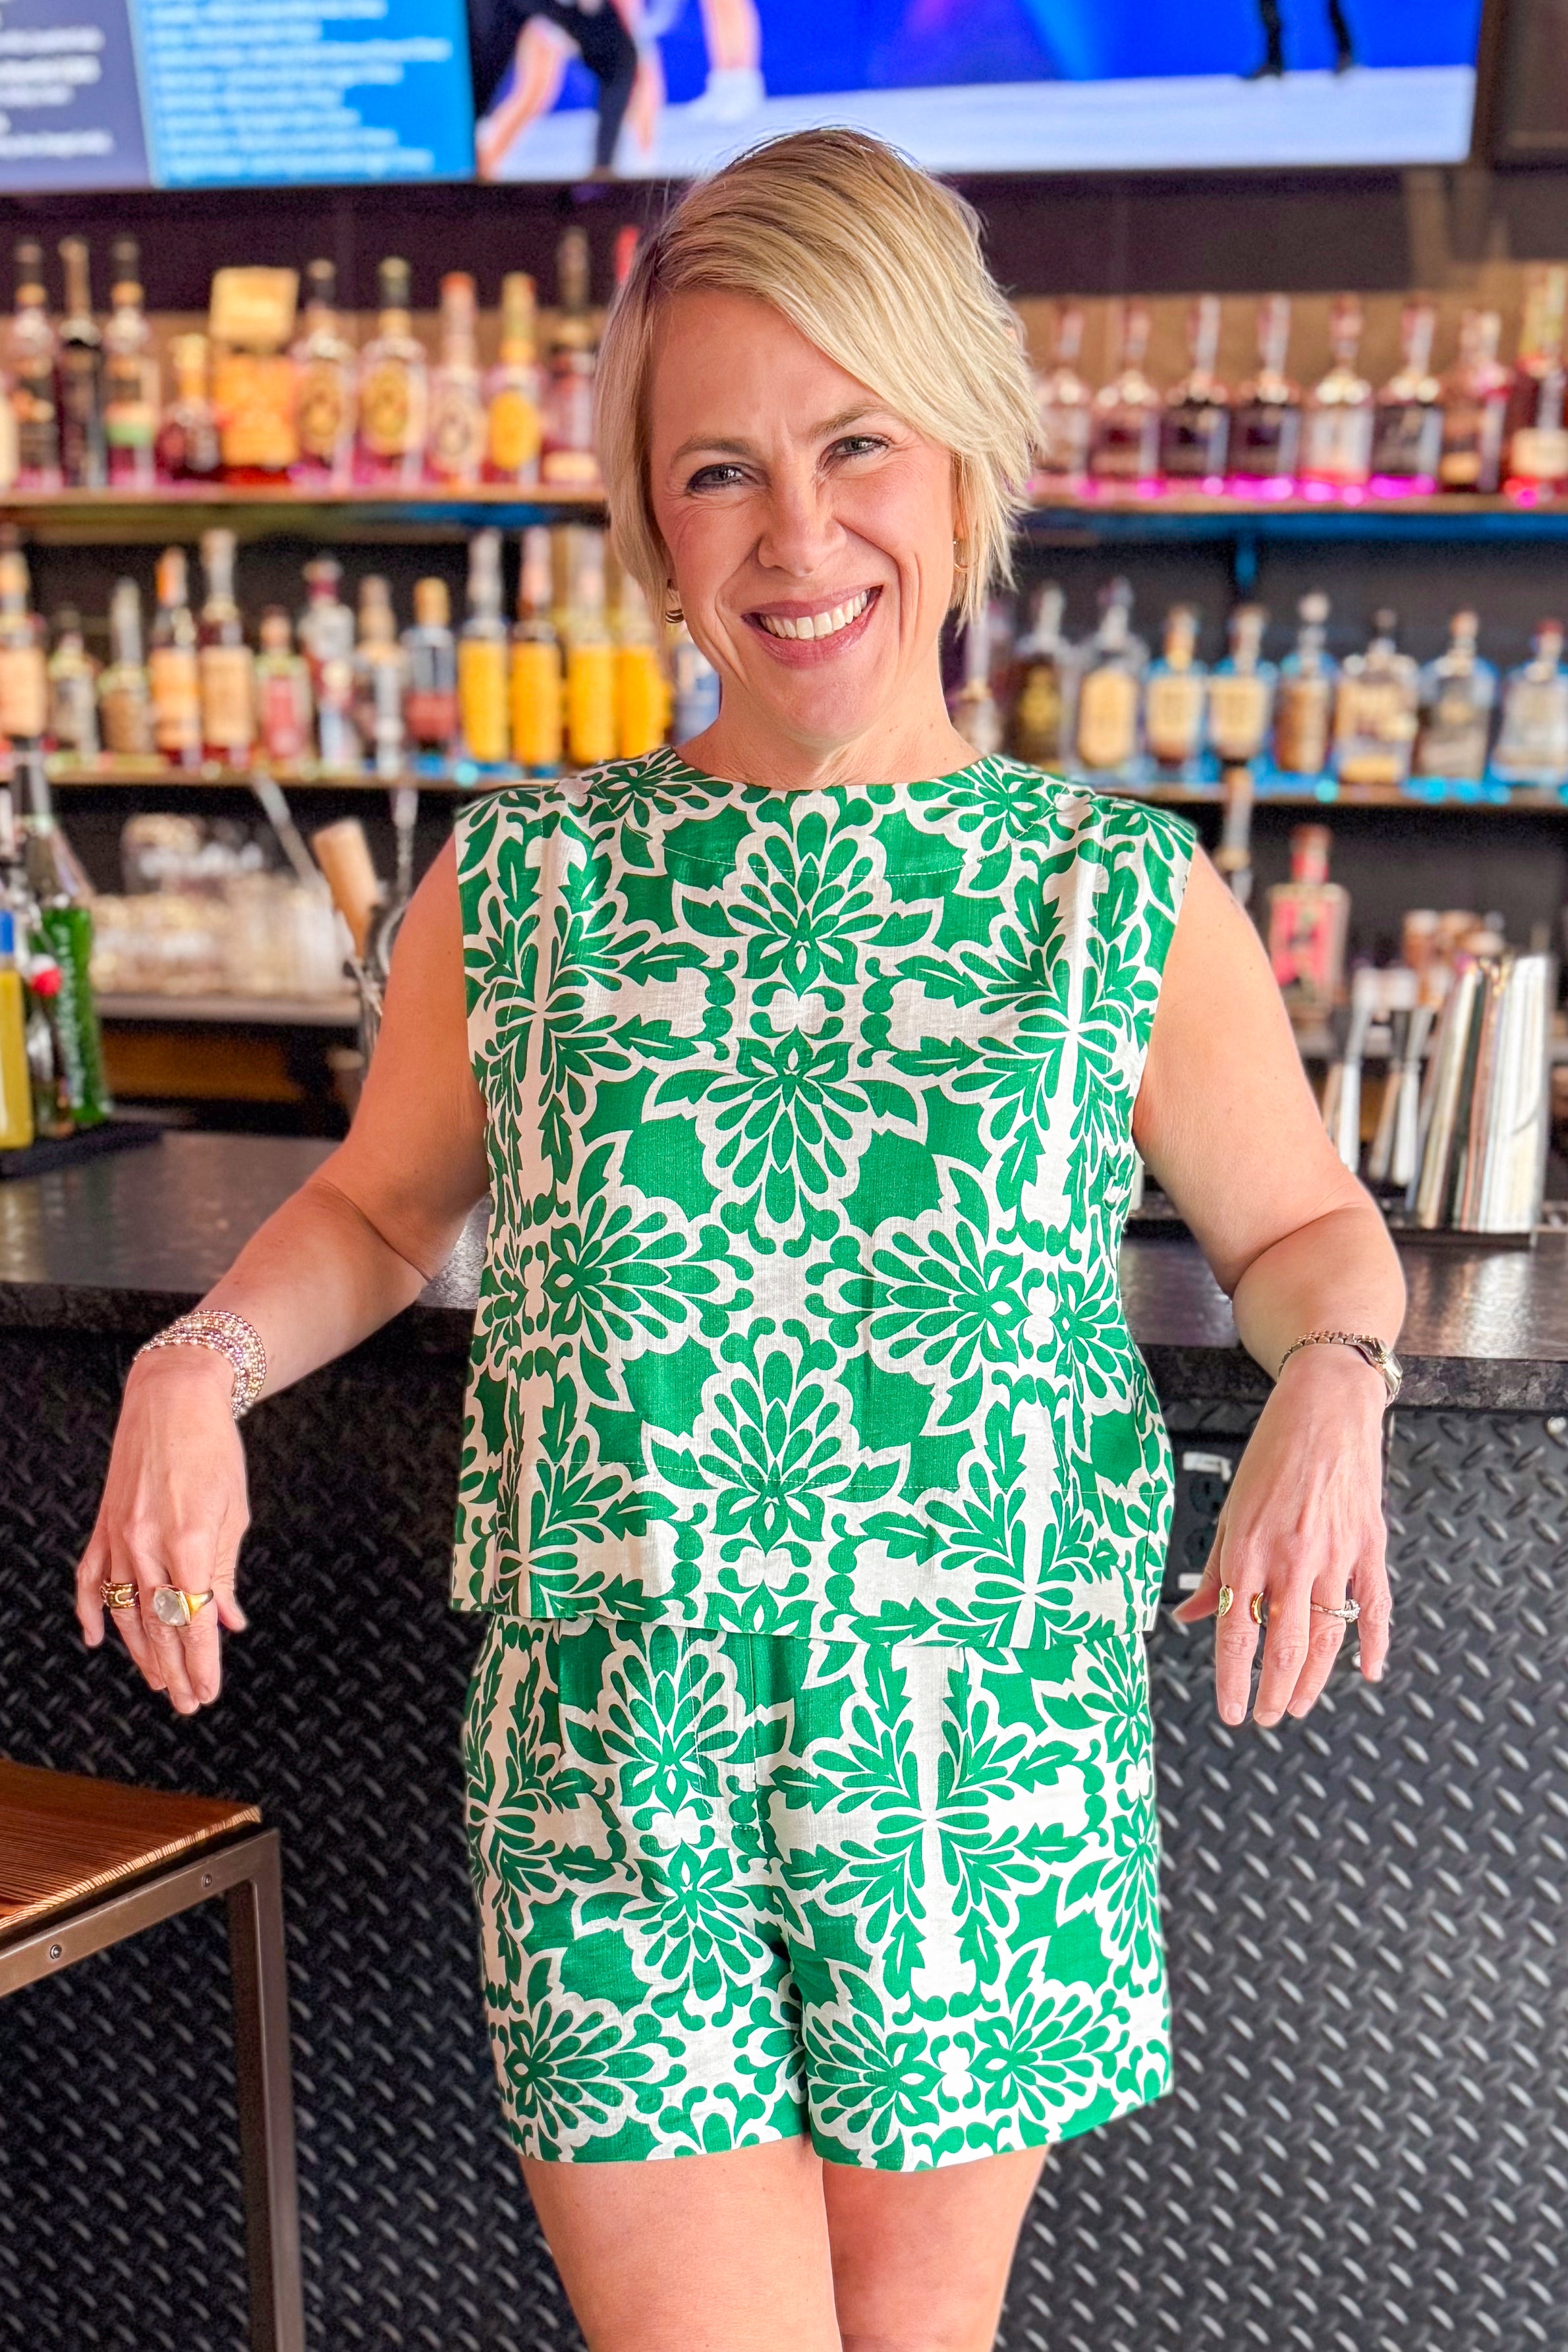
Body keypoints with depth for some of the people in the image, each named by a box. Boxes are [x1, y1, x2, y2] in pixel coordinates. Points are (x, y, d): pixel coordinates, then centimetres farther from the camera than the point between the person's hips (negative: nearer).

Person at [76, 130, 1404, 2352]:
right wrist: (198, 1366, -5)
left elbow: (1305, 1227, 10)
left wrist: (1332, 1381, -12)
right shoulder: (519, 887, -1)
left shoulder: (1129, 901, -3)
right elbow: (378, 1204, 13)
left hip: (989, 1759, 1)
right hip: (615, 1749, 0)